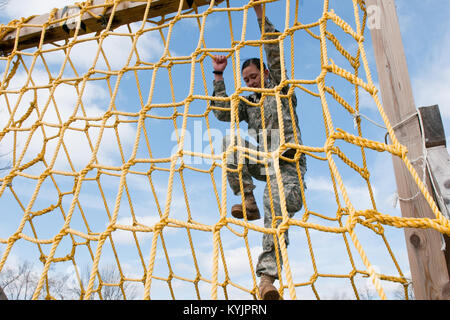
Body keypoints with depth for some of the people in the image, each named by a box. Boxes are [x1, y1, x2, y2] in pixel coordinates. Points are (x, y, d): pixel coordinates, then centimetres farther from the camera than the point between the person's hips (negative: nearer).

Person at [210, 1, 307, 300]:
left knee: (276, 207, -28)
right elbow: (222, 112, 13)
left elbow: (274, 53, 5)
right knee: (231, 141, -23)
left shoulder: (281, 91, 16)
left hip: (286, 162, -4)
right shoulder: (249, 103, 27)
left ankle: (268, 276, -31)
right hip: (260, 162, 4)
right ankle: (248, 202, -22)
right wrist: (219, 76, 15)